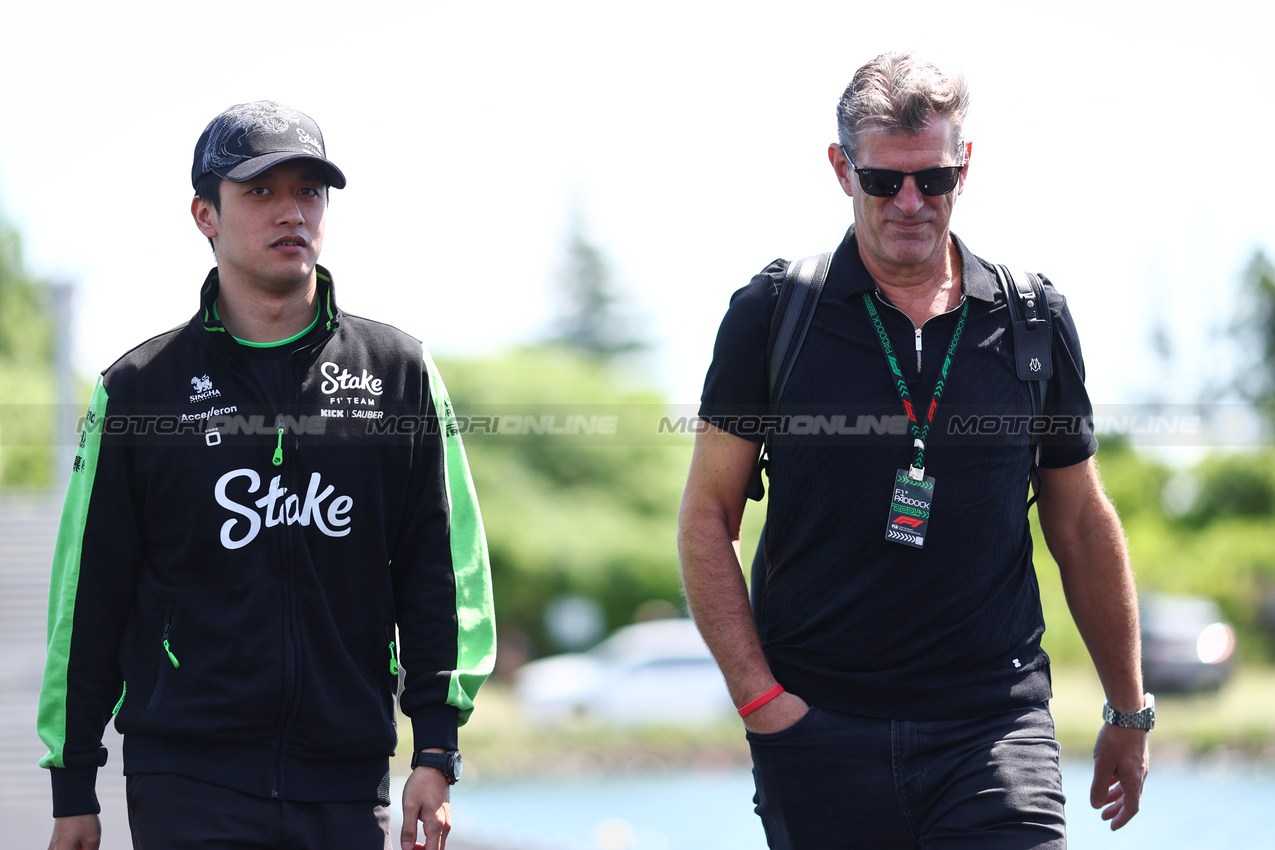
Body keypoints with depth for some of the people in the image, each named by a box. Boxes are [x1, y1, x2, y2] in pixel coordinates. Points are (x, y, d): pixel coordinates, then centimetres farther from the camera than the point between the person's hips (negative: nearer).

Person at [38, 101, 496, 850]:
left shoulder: (399, 374, 8)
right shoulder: (138, 390, 5)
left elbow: (443, 571, 8)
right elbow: (87, 597, 8)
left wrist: (437, 749, -1)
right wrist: (72, 786, 7)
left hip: (349, 783, 2)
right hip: (186, 782, -2)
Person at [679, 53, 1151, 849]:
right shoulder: (772, 313, 2)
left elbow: (1082, 525, 15)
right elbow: (708, 518, 4)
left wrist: (1129, 710, 17)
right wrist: (757, 694, -6)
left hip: (994, 727, 0)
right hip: (818, 726, 0)